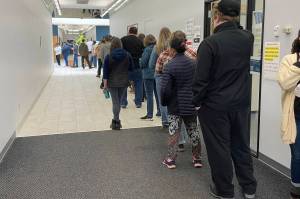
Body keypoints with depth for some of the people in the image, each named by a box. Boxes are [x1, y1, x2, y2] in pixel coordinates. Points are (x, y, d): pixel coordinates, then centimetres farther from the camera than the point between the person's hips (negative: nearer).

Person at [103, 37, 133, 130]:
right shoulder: (127, 55, -3)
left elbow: (105, 71, -9)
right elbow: (131, 67, 6)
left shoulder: (108, 57, -9)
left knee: (115, 102, 3)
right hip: (124, 82, 2)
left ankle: (116, 121, 5)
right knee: (119, 101, 14)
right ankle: (116, 120, 25)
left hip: (112, 82, -2)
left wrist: (105, 83, -3)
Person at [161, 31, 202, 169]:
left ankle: (171, 159, 13)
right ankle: (197, 158, 23)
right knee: (194, 130, 13)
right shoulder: (194, 63, -2)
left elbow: (165, 89, -18)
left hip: (175, 106, -4)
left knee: (174, 131, 7)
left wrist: (164, 102, -1)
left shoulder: (169, 66, -16)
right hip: (191, 105, 4)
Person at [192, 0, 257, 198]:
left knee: (219, 148, 9)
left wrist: (197, 102, -4)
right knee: (242, 145, 18)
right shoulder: (248, 38, -1)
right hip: (242, 103, 5)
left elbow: (201, 78, -17)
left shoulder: (210, 43, -18)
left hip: (215, 106, -5)